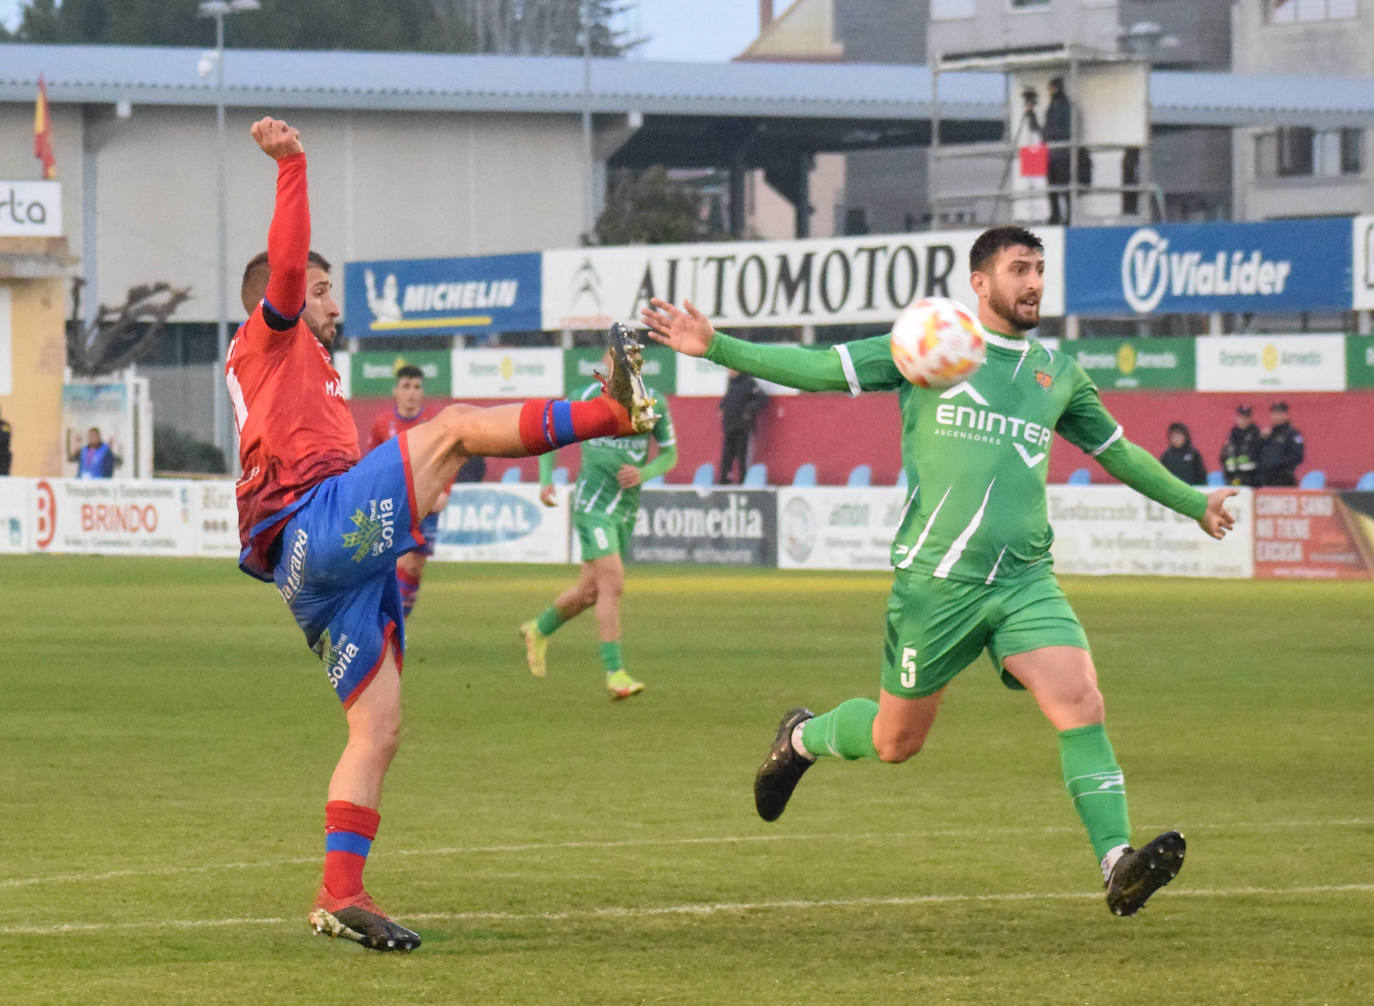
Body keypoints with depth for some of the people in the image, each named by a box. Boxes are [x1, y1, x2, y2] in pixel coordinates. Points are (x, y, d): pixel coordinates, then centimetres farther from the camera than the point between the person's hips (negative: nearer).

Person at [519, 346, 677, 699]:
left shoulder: (653, 404, -1)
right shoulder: (589, 398, -7)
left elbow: (670, 454, 8)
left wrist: (643, 473, -13)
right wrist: (546, 480, -4)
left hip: (627, 507, 4)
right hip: (592, 503, -4)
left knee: (590, 591, 14)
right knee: (612, 583, -17)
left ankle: (539, 630, 41)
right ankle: (615, 672, -14)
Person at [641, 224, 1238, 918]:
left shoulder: (1058, 373, 15)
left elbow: (1117, 452, 30)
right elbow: (818, 369, 1)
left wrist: (1194, 503, 38)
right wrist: (716, 348, -7)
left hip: (1026, 580, 3)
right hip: (935, 576, -3)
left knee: (1081, 703, -19)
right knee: (896, 740, 9)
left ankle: (1118, 867, -24)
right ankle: (800, 739, 41)